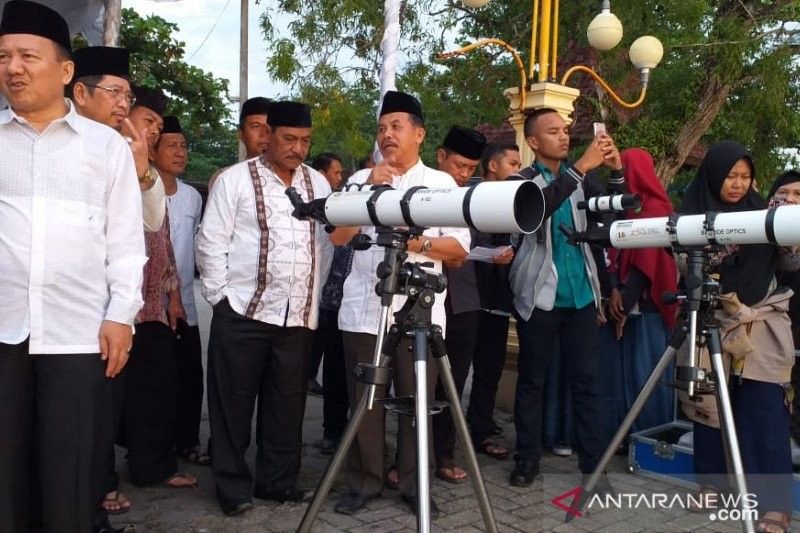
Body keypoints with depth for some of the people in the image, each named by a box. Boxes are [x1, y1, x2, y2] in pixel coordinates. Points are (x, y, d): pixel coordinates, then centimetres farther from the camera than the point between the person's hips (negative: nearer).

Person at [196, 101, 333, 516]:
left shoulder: (318, 183, 11)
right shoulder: (235, 179, -2)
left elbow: (326, 242, 13)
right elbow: (211, 243, -3)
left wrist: (313, 295, 9)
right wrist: (221, 296, -5)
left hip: (299, 316, 4)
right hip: (243, 313, -3)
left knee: (287, 403, 11)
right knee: (234, 403, 5)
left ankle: (278, 481, 24)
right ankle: (233, 487, 18)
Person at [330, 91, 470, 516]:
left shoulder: (441, 183, 9)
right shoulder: (361, 179, 13)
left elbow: (460, 248, 3)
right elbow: (338, 236, 1)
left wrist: (418, 242, -13)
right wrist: (370, 190, -5)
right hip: (364, 310, 1)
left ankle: (415, 484, 19)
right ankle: (364, 482, 20)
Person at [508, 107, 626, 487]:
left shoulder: (580, 179, 11)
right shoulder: (523, 180, -3)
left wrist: (616, 171, -12)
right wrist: (582, 167, -28)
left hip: (580, 294, 4)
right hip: (539, 295, -4)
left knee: (586, 379, 6)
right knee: (532, 380, 5)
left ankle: (593, 460, 14)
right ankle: (527, 459, 15)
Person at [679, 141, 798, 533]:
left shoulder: (760, 210, 4)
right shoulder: (693, 213, 0)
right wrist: (726, 242, -22)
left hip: (761, 323, 1)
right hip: (710, 322, 0)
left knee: (765, 412, -5)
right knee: (709, 405, 5)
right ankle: (711, 483, 22)